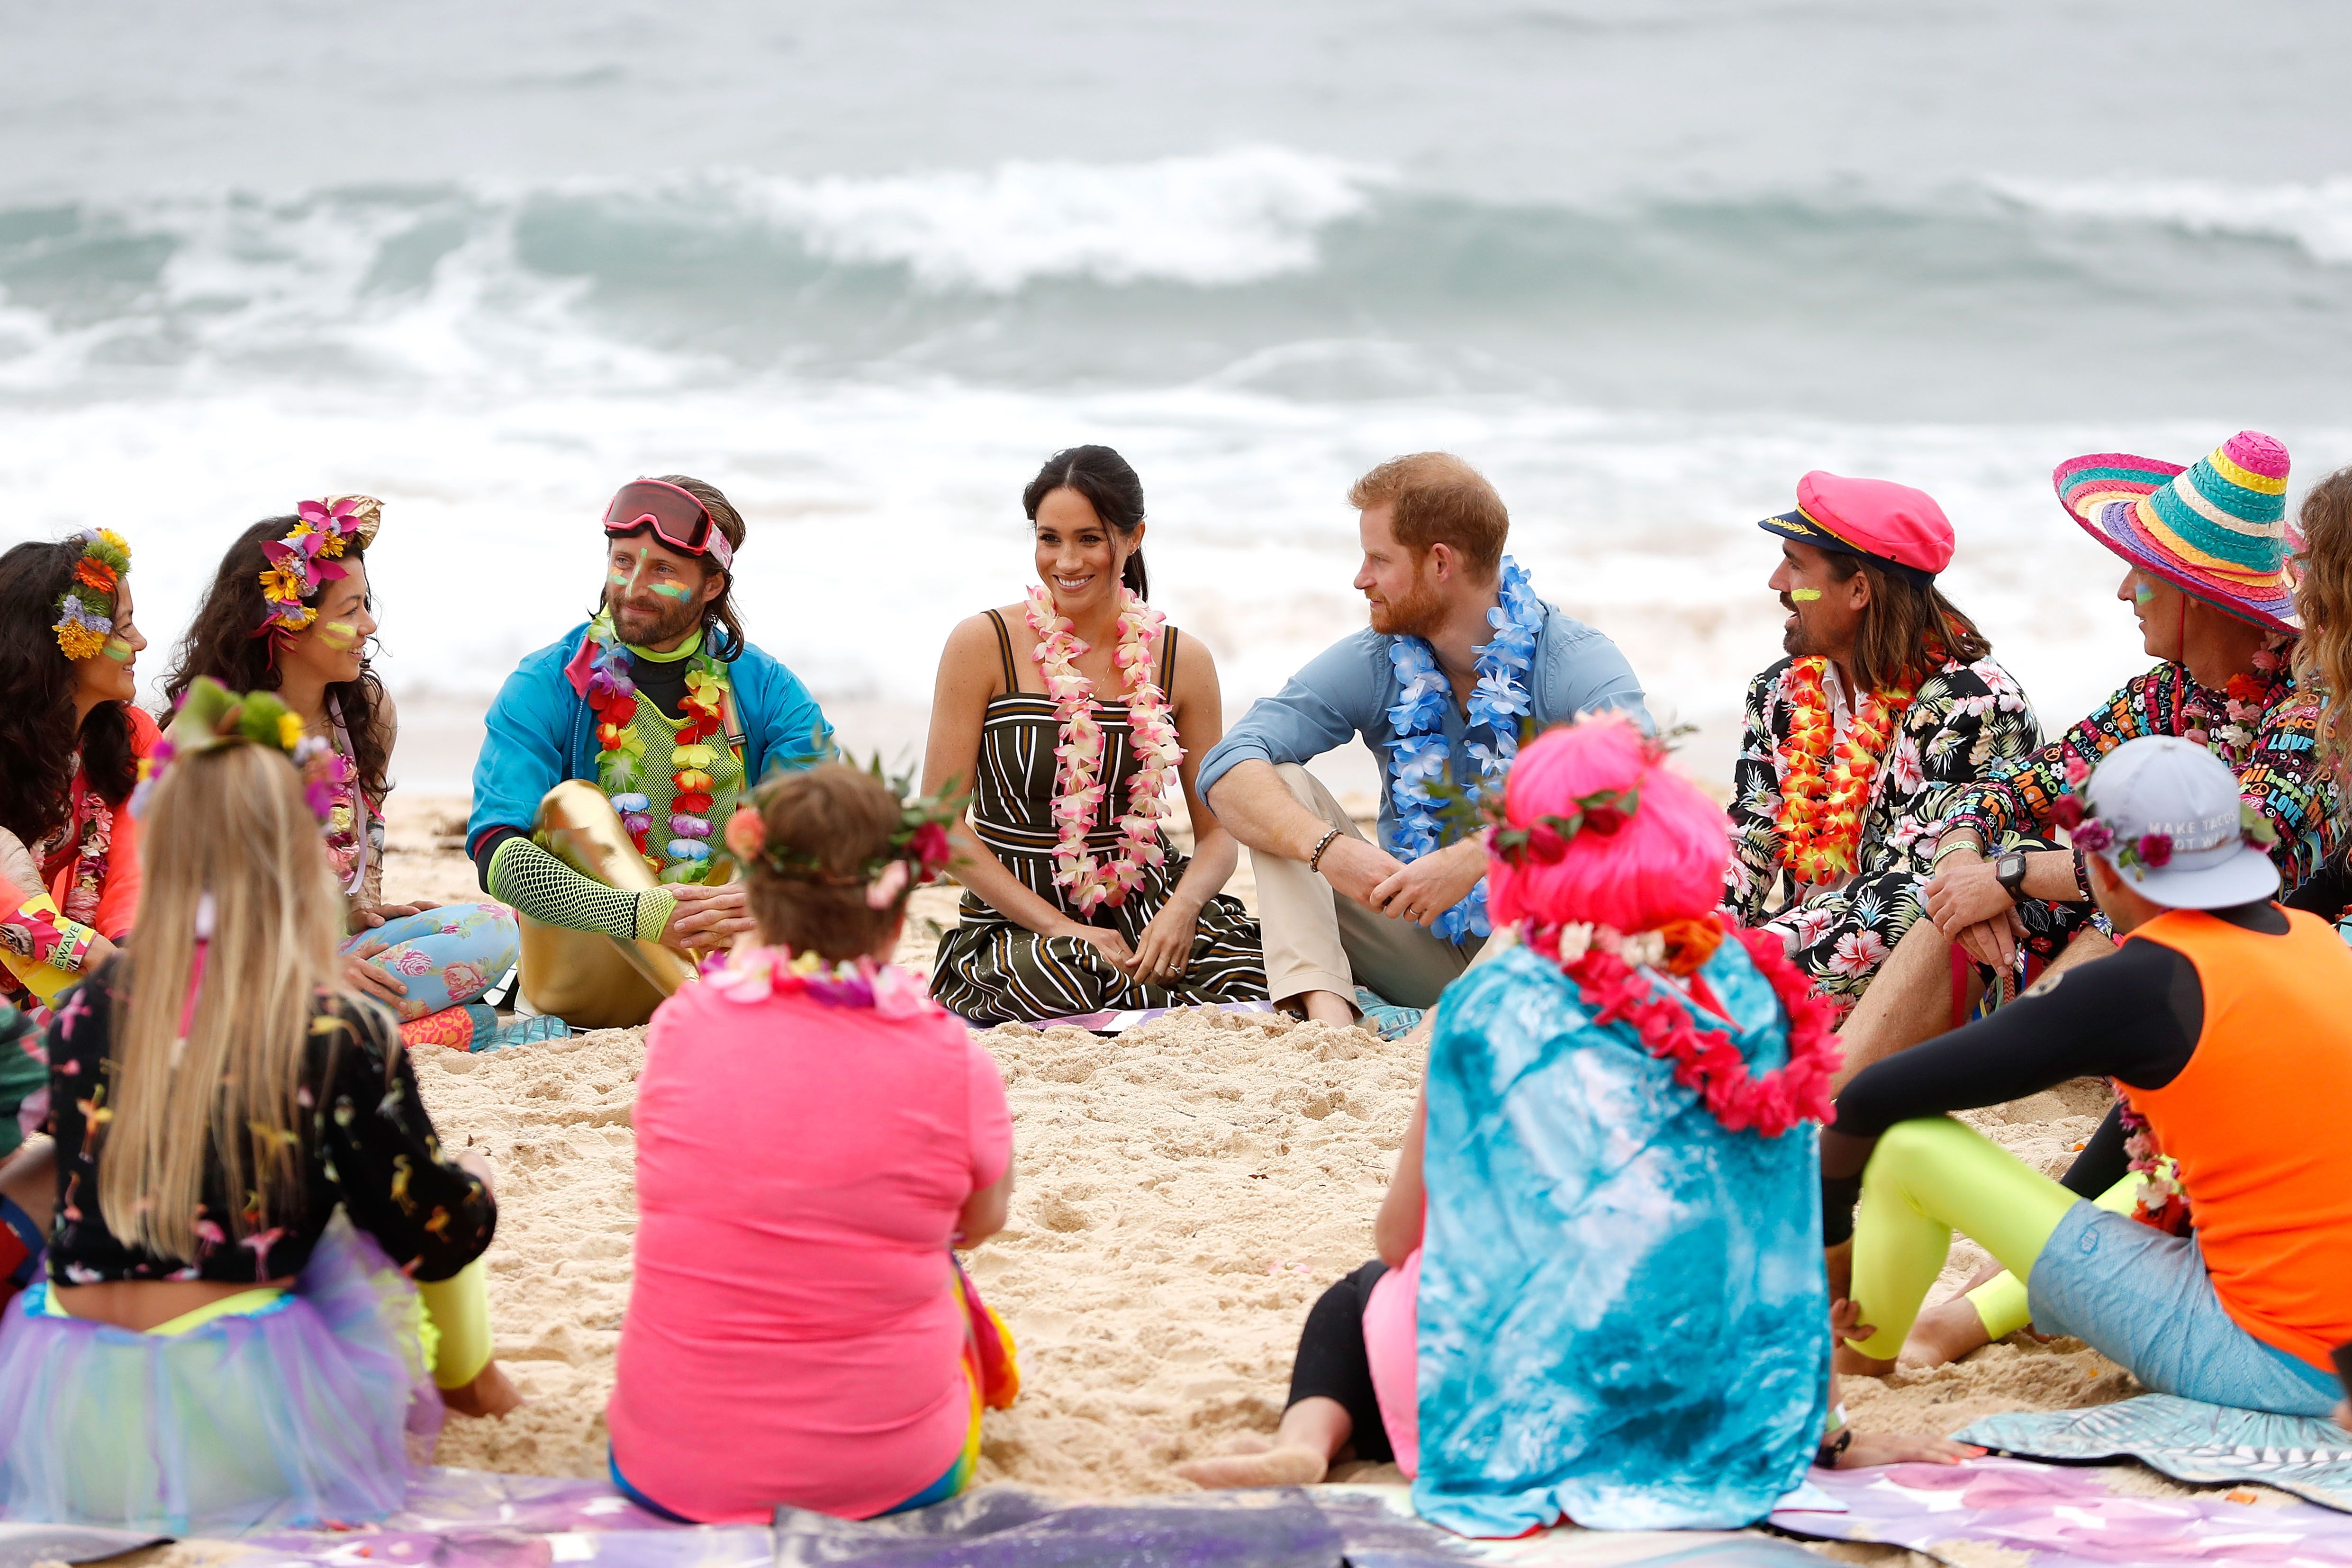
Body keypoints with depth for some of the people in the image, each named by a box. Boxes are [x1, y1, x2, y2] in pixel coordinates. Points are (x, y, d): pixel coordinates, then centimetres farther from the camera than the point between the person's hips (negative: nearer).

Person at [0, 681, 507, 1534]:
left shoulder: (84, 1013, 2)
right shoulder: (339, 1035, -10)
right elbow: (435, 1237, -3)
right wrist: (476, 1182, 22)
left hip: (69, 1433, 4)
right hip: (237, 1431, -4)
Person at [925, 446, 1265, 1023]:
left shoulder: (1182, 661, 4)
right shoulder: (983, 645, -4)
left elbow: (1218, 830, 5)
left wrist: (1183, 907, -18)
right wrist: (1060, 927, -14)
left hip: (1148, 907, 3)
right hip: (1017, 923, -2)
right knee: (1060, 984, -36)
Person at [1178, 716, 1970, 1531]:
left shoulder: (1492, 1006, -9)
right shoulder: (1750, 989, -4)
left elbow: (1399, 1238, 2)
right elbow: (1791, 1238, 0)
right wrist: (1829, 1433, 11)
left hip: (1523, 1421, -2)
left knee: (1357, 1302, 31)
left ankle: (1310, 1437, 1)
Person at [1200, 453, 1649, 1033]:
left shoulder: (1579, 663, -12)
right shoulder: (1373, 665, 0)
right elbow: (1227, 768, -10)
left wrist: (1475, 857, -41)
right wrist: (1326, 848, -30)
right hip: (1423, 947, 4)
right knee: (1281, 784, -9)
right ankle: (1329, 1017, -29)